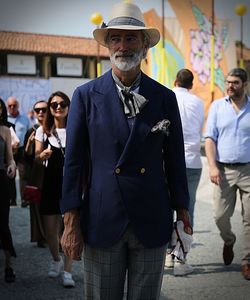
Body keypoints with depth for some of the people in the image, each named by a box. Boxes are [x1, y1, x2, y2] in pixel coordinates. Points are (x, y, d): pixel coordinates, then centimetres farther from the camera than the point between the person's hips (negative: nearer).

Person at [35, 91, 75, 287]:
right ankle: (56, 260, 34)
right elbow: (36, 159, 6)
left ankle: (67, 271, 4)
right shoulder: (43, 131, 6)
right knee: (50, 230, 7)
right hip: (50, 185, 2)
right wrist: (42, 155, -16)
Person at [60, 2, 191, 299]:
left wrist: (182, 215, 7)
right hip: (102, 222, -1)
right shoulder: (85, 96, 0)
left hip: (152, 223, 1)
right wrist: (71, 223, -4)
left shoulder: (165, 97, 3)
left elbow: (175, 160, 6)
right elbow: (74, 161, -1)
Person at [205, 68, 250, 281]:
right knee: (221, 215, -1)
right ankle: (228, 241, 31)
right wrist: (213, 166, -7)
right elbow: (210, 138, 4)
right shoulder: (217, 107, 7)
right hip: (224, 170, 1)